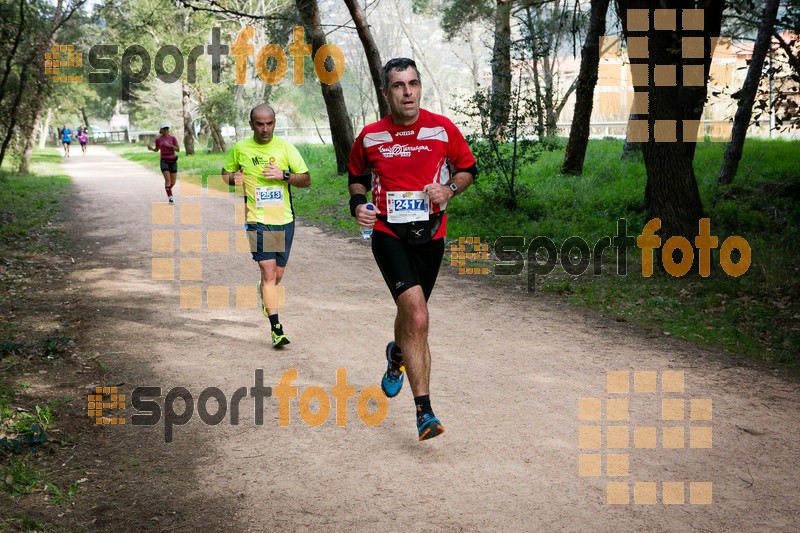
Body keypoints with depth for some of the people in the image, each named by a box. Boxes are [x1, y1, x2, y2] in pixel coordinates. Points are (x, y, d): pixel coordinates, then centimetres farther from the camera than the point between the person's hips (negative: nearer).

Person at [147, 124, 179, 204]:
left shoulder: (173, 138, -2)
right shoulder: (158, 139, 2)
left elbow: (178, 149, -5)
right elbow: (157, 150, 17)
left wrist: (169, 145, -19)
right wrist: (151, 149, -5)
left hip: (173, 161, 1)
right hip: (164, 161, -1)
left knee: (173, 181, 7)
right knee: (167, 180, -19)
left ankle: (169, 189, 40)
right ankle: (170, 197, -13)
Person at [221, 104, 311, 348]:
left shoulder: (285, 147, 1)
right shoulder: (239, 149, 1)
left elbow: (306, 180, 1)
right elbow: (225, 174, 17)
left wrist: (284, 175, -17)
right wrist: (233, 179, -7)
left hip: (284, 220, 2)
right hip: (257, 220, -2)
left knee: (277, 275, 12)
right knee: (269, 273, -13)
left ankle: (264, 295, 46)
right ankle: (276, 327, -8)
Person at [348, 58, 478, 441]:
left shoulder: (443, 129, -2)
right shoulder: (369, 137, -1)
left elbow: (467, 168, 11)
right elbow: (357, 176, 16)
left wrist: (448, 190, -8)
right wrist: (357, 203, -3)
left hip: (429, 234, 2)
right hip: (387, 233, -2)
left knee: (412, 316, 14)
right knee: (417, 316, -20)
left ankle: (397, 357, 51)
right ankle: (424, 411, -16)